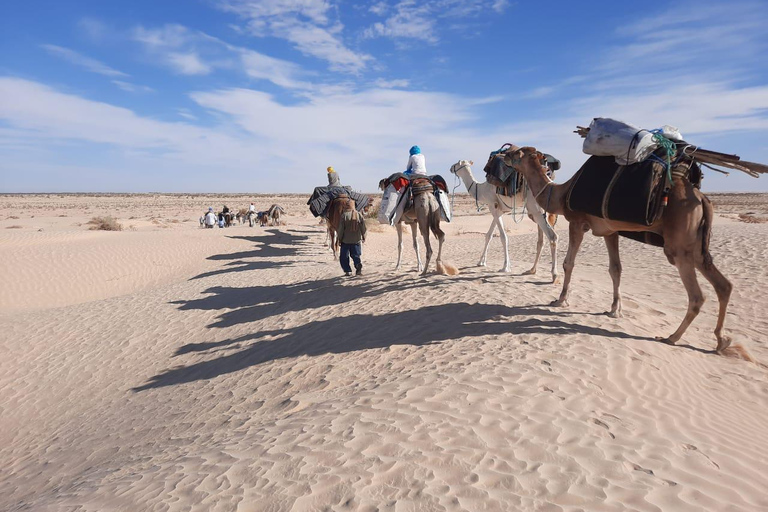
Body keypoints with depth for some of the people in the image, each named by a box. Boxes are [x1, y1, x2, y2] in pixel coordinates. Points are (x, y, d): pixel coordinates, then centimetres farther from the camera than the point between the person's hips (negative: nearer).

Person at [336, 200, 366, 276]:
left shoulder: (344, 215, -11)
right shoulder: (359, 215, -2)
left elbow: (341, 228, -10)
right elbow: (363, 227, 3)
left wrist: (339, 238, 2)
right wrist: (363, 236, 17)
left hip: (346, 240, -3)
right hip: (356, 240, 3)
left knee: (344, 256, 10)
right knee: (356, 255, 14)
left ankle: (348, 271, 6)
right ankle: (358, 264, -14)